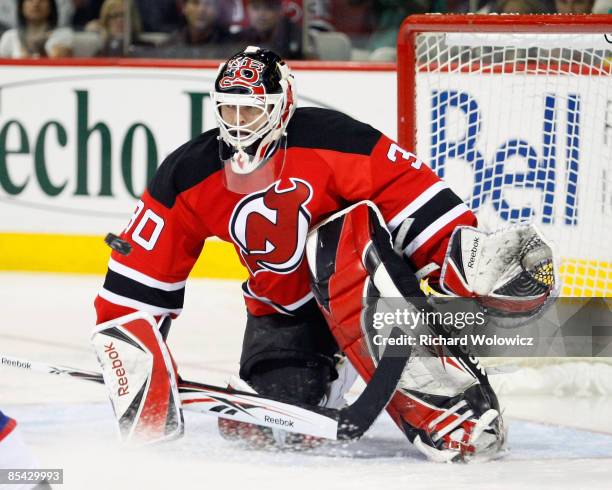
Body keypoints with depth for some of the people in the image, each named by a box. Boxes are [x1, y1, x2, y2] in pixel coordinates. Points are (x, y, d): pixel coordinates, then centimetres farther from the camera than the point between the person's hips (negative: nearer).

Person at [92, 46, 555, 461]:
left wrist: (464, 254, -36)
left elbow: (414, 194, -23)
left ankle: (436, 388, -42)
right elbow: (137, 281, -5)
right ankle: (323, 381, 21)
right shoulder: (188, 177, -9)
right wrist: (133, 359, -15)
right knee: (256, 426, -18)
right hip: (281, 314, 4)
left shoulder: (329, 140, -22)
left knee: (338, 244, -38)